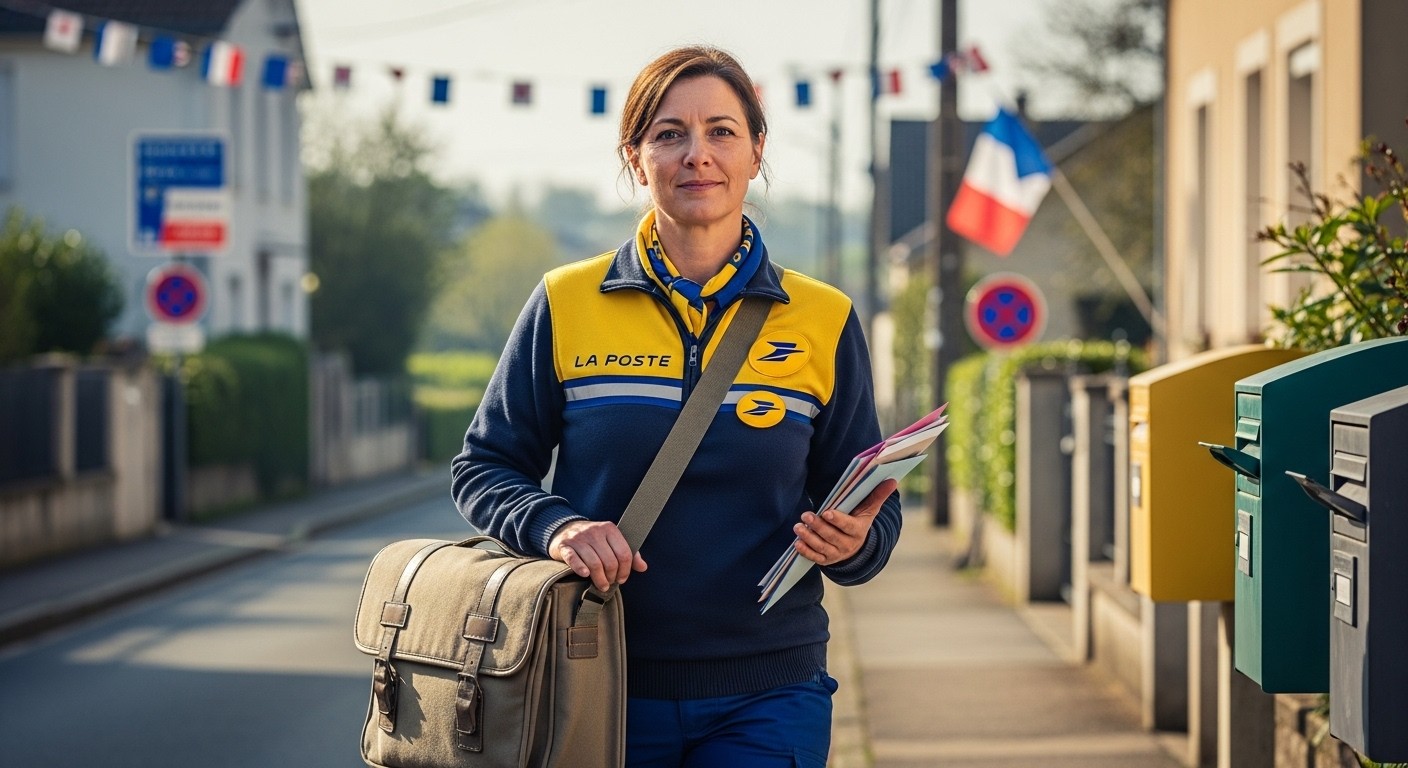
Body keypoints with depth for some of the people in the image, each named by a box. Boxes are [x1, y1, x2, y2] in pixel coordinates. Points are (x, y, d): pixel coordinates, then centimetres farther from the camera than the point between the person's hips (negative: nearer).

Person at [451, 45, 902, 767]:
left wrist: (852, 542, -16)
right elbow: (484, 466, 6)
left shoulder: (823, 322, 4)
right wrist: (554, 525, -14)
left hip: (763, 702, 0)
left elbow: (871, 511, 7)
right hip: (600, 693, 0)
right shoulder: (566, 304, 2)